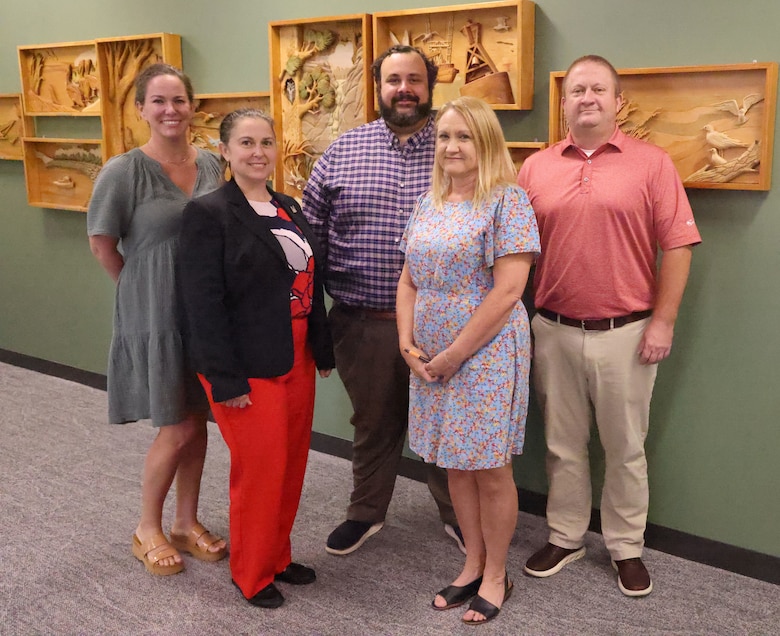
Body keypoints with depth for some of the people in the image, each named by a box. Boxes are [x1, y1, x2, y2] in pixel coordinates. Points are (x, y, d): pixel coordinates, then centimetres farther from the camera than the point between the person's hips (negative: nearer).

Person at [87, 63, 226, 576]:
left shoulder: (210, 165, 3)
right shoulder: (124, 171, -13)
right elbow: (101, 244, -6)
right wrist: (145, 289, 1)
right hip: (155, 316, -5)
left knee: (197, 422, 13)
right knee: (177, 429, 0)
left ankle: (187, 522, 30)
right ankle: (147, 529, 24)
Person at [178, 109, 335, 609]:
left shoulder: (291, 209, 10)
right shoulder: (209, 213, -12)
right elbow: (204, 304, -16)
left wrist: (323, 351, 11)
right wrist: (225, 379, -18)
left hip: (297, 360, 7)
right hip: (248, 367, -7)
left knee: (292, 463, 15)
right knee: (259, 469, 3)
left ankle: (278, 555, 35)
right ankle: (252, 574, 24)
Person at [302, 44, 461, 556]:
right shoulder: (344, 151, 3)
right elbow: (310, 231, 7)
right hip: (363, 322, 1)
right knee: (373, 422, 17)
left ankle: (458, 516, 33)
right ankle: (366, 512, 37)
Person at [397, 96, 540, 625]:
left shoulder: (507, 201, -11)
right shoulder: (429, 204, 10)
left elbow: (507, 290, -17)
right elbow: (409, 281, 13)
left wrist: (454, 355, -15)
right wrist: (408, 343, -1)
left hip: (486, 356, -6)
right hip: (431, 360, 6)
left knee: (491, 472, 5)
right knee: (456, 465, 15)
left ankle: (496, 576, 24)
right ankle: (473, 565, 31)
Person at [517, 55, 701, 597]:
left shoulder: (652, 163, -2)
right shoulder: (536, 167, 6)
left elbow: (678, 246, -4)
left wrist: (663, 322, -8)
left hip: (626, 332, -2)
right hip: (553, 331, 3)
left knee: (625, 447, 10)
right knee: (563, 444, 14)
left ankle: (627, 548, 27)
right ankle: (565, 538, 31)